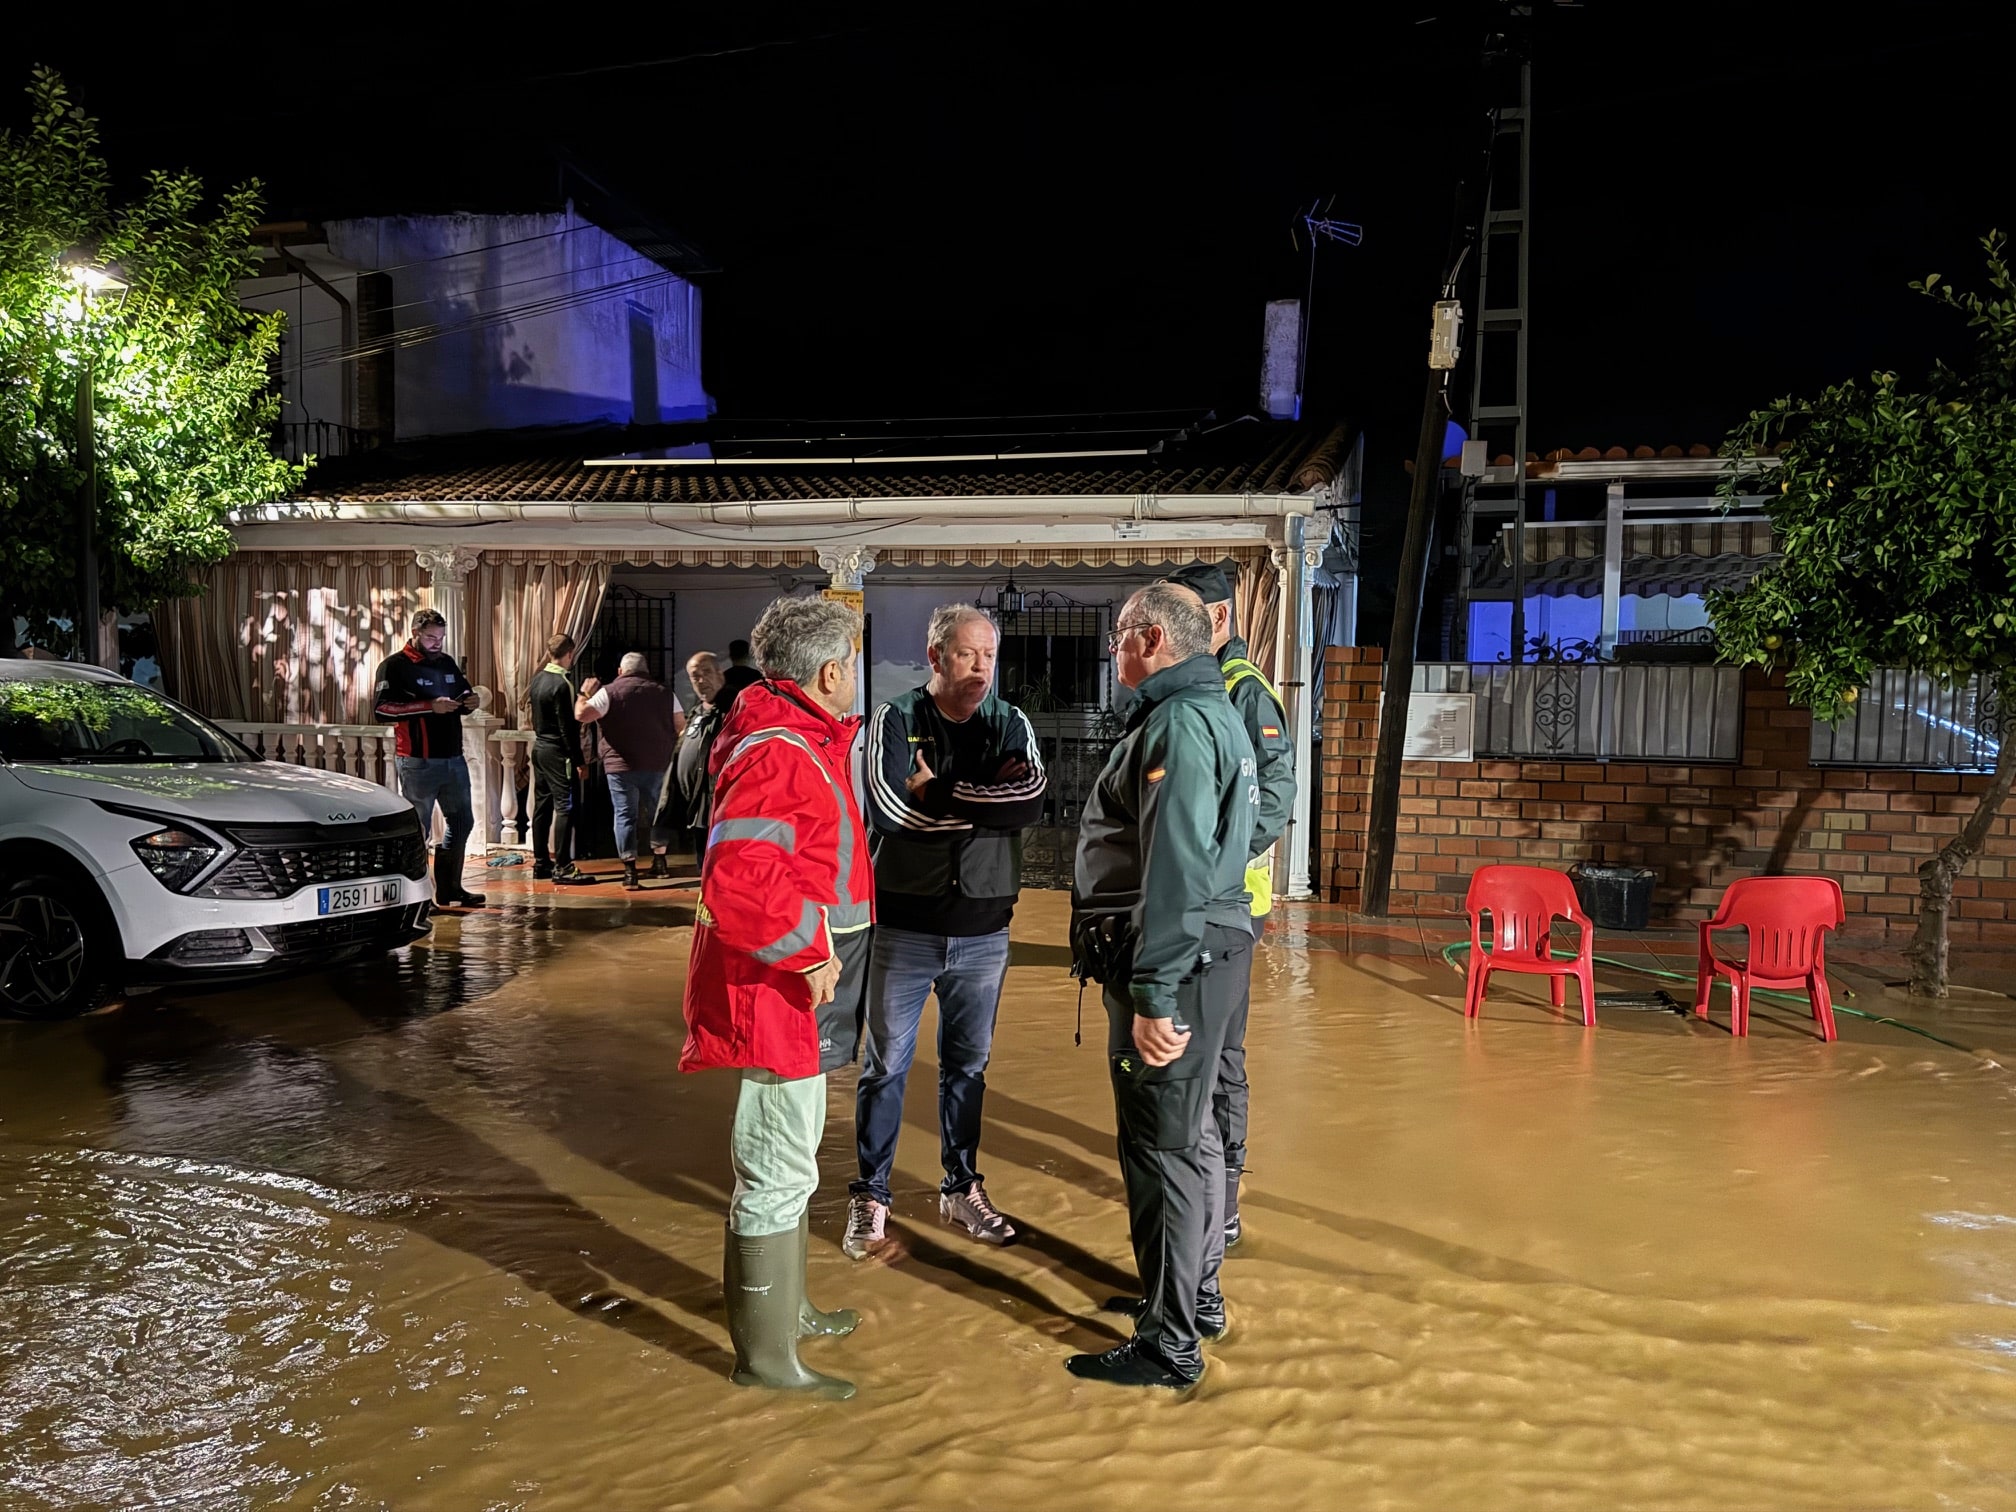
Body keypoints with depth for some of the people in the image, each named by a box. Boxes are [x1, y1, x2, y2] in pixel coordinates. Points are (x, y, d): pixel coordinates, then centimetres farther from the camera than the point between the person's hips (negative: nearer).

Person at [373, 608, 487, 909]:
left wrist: (469, 701, 2)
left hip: (454, 759, 8)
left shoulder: (447, 663, 15)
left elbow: (463, 694, 27)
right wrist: (430, 706, -25)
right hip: (418, 762, -8)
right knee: (417, 829, -2)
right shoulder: (394, 666, -7)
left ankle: (449, 888, 26)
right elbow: (381, 708, -19)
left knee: (462, 822, 14)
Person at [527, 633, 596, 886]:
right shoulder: (562, 684, -17)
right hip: (557, 751, -9)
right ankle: (563, 867, -11)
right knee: (565, 807, -9)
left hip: (539, 747, 9)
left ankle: (541, 863, 17)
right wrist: (578, 760, -15)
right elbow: (567, 726, -18)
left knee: (542, 805, 12)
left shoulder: (538, 680, 9)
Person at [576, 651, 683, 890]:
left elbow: (582, 715, -10)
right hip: (657, 765, 3)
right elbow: (680, 729, 7)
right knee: (657, 811, 19)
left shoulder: (610, 692, -3)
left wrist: (584, 695, 7)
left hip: (621, 765, -3)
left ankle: (630, 871, -6)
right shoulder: (665, 693, 8)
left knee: (625, 815, 0)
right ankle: (659, 861, 27)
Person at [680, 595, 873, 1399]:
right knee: (778, 1173, -1)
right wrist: (810, 952, -25)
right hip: (779, 996, -11)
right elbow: (738, 882, -34)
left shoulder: (806, 741, 11)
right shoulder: (778, 756, -23)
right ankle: (765, 1355, 12)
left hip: (797, 988, 11)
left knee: (785, 1160, 24)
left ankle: (786, 1306, 41)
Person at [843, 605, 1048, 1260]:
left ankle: (962, 1188, 31)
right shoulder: (894, 720, -5)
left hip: (983, 930, 3)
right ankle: (870, 1195, 21)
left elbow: (1031, 802, -16)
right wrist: (986, 800, -15)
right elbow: (887, 809, -20)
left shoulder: (1012, 725, 3)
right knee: (886, 1064, 7)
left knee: (968, 1064, 15)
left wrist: (938, 794, -21)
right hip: (904, 927, -2)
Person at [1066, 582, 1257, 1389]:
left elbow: (1174, 869, -26)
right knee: (1190, 1132, 20)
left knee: (1163, 1147, -2)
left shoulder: (1179, 723, -17)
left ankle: (1169, 1346, 9)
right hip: (1205, 951, 11)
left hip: (1177, 960, -11)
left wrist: (1155, 994, -27)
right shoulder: (1211, 711, 17)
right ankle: (1196, 1294, 35)